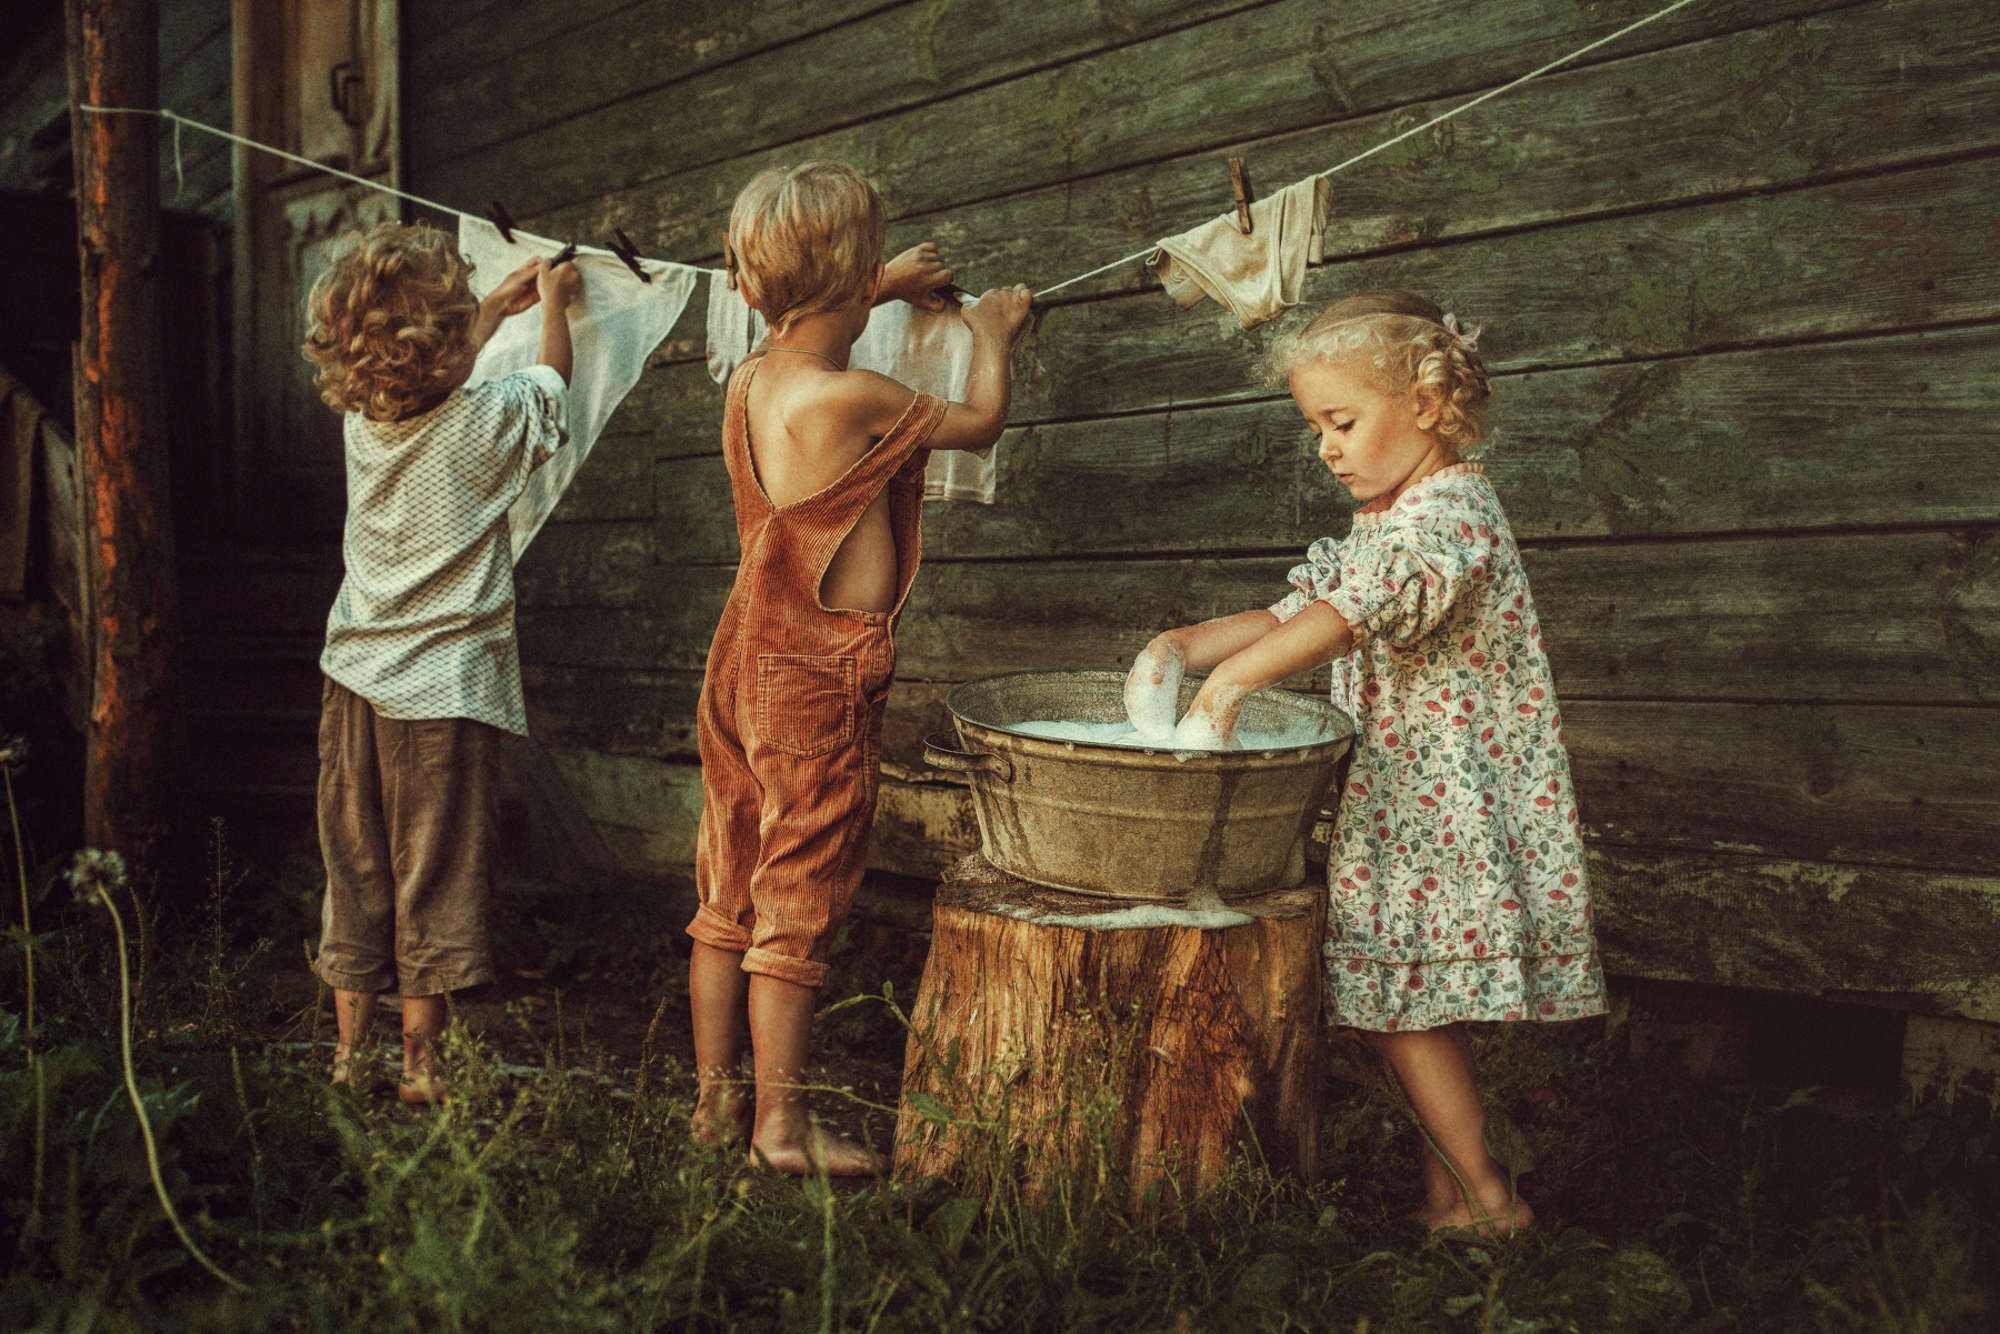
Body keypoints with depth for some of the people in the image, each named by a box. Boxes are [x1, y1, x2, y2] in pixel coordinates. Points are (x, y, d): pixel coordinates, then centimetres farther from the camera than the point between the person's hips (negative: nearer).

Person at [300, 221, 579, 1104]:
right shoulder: (482, 424, -13)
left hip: (354, 678, 5)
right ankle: (420, 1064, 12)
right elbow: (551, 385, 9)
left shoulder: (362, 419, 1)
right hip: (443, 687, -5)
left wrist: (499, 305, 34)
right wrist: (552, 301, 26)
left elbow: (428, 375, 24)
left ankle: (351, 1054, 22)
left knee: (354, 868, 12)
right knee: (435, 875, 4)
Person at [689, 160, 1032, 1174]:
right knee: (797, 907, 2)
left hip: (746, 659, 8)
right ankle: (779, 1121, 13)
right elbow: (980, 423, -3)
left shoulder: (749, 379, 2)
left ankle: (714, 1099, 27)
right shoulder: (854, 399, -20)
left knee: (728, 900, 15)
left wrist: (885, 289, 36)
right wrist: (991, 333, 15)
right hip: (819, 683, -8)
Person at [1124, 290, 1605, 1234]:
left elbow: (1348, 617, -30)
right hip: (1400, 801, 10)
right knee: (1416, 1002, 13)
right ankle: (1443, 1192, 23)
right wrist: (1187, 645, -1)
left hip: (1443, 804, -10)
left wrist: (1229, 681, -32)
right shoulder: (1382, 526, 17)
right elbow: (1293, 613, 15)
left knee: (1401, 997, -7)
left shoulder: (1448, 511, -16)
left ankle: (1486, 1196, 5)